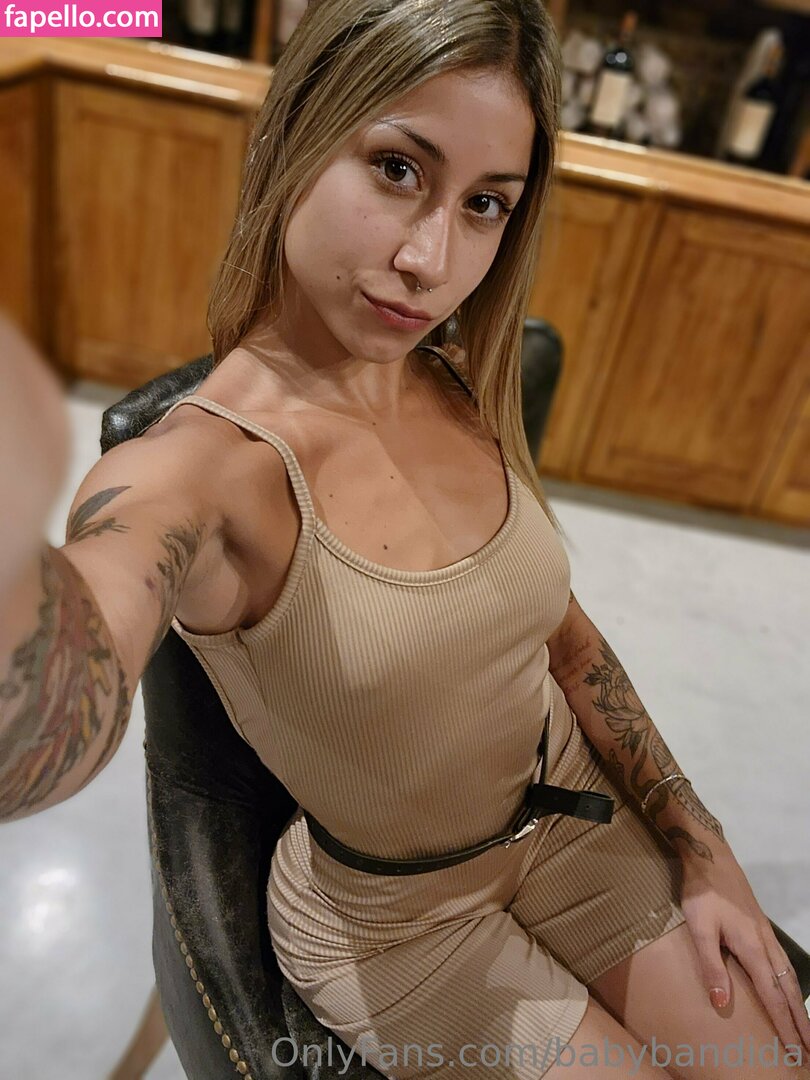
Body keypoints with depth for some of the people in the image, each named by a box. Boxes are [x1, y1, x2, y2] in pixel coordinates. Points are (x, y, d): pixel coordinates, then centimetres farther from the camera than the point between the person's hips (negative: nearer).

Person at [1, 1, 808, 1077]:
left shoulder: (466, 392, -7)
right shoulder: (197, 468, -26)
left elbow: (565, 633, 2)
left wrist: (702, 854, 2)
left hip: (575, 818, 5)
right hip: (393, 920, -4)